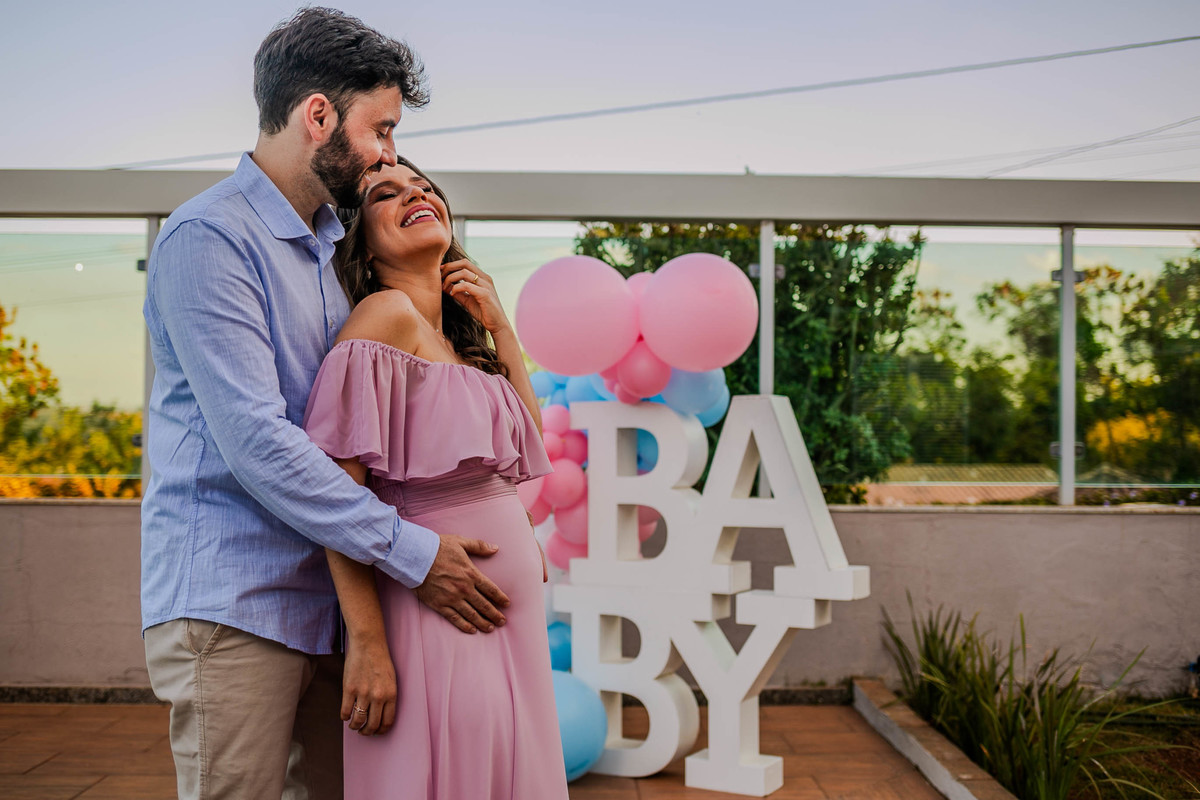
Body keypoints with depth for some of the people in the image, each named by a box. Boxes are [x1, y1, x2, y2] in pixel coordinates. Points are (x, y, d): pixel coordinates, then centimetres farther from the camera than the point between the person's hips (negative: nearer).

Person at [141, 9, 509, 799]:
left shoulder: (332, 245, 17)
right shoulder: (210, 237, -12)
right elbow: (254, 440, -20)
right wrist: (412, 551, -18)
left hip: (326, 600, 8)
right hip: (234, 604, -8)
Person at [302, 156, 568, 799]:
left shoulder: (456, 334, 13)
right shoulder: (386, 313, -11)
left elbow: (530, 446, 16)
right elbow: (337, 485, -17)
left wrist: (500, 326, 8)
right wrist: (367, 643, -21)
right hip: (437, 620, -8)